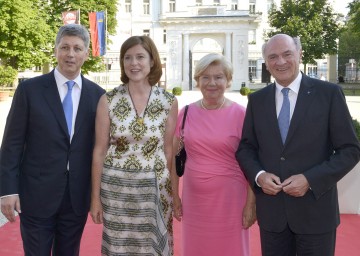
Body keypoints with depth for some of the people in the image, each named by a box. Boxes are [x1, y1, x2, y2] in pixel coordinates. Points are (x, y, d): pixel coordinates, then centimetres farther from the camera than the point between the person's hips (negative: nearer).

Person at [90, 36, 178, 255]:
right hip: (116, 188, 0)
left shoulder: (169, 101, -3)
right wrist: (96, 196, 1)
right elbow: (100, 150, 0)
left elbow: (168, 149, 4)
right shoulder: (108, 100, -4)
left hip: (155, 189, 1)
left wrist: (173, 192, 5)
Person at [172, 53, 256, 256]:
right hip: (194, 199, 3)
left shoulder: (240, 114, -8)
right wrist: (174, 195, 6)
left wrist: (251, 203, -8)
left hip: (229, 200, -3)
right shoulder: (186, 113, 1)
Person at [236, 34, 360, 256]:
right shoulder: (257, 100, 5)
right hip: (271, 211, 3)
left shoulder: (329, 93, -5)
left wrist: (310, 180, -15)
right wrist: (258, 175, -9)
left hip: (315, 209, -2)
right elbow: (246, 147, 10)